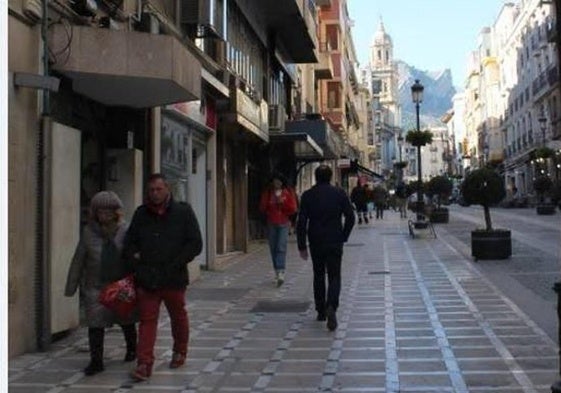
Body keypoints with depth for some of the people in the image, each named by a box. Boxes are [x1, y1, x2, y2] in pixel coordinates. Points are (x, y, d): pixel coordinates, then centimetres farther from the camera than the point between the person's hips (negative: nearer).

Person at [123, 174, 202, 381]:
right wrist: (135, 260, -3)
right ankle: (144, 364, 0)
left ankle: (180, 352, 38)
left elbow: (195, 244, -6)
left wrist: (174, 265, -12)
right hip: (146, 278, 2)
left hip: (174, 278, -2)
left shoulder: (183, 212, -3)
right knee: (147, 320, -1)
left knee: (178, 316, 17)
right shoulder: (141, 214, 7)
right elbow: (129, 243, 15)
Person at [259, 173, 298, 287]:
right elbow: (262, 208, 4)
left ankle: (281, 273, -21)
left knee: (281, 248, -13)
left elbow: (293, 209, 1)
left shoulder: (288, 193, 3)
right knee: (273, 248, 6)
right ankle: (277, 272, 17)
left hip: (283, 223, -3)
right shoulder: (267, 192, 7)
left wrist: (283, 203, -12)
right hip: (271, 224, 3)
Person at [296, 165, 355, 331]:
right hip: (334, 242, -1)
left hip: (315, 243, 1)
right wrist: (344, 236, 8)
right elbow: (350, 217, -4)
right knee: (334, 276, 2)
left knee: (319, 276, 16)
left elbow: (301, 222, -5)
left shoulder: (307, 195, -2)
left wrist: (302, 246, -1)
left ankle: (321, 311, 21)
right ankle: (331, 307, -22)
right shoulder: (339, 193, -1)